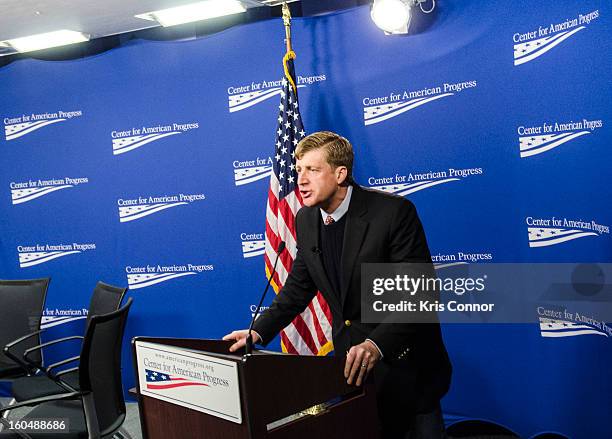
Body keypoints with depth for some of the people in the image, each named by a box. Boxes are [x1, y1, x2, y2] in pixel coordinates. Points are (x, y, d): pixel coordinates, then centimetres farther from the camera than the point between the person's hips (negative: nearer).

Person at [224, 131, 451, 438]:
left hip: (403, 357, -5)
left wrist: (378, 344, -35)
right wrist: (259, 331, -1)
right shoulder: (305, 220, -1)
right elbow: (299, 286, 9)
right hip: (351, 359, 5)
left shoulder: (394, 211, -21)